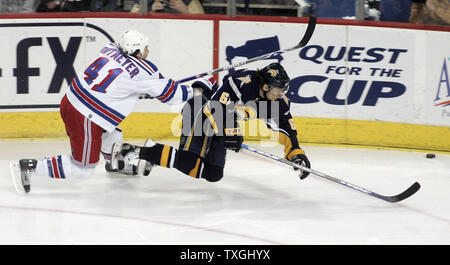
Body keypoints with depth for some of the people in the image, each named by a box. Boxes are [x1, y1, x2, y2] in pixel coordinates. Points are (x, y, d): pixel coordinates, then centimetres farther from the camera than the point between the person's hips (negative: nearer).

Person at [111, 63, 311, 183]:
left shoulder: (277, 101, -2)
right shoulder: (243, 82, -27)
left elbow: (285, 127, 5)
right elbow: (215, 106, -31)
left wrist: (296, 153, -4)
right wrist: (229, 133, -33)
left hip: (219, 124, 10)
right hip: (201, 110, -10)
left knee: (213, 173, 5)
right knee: (188, 161, -26)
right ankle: (137, 153, -20)